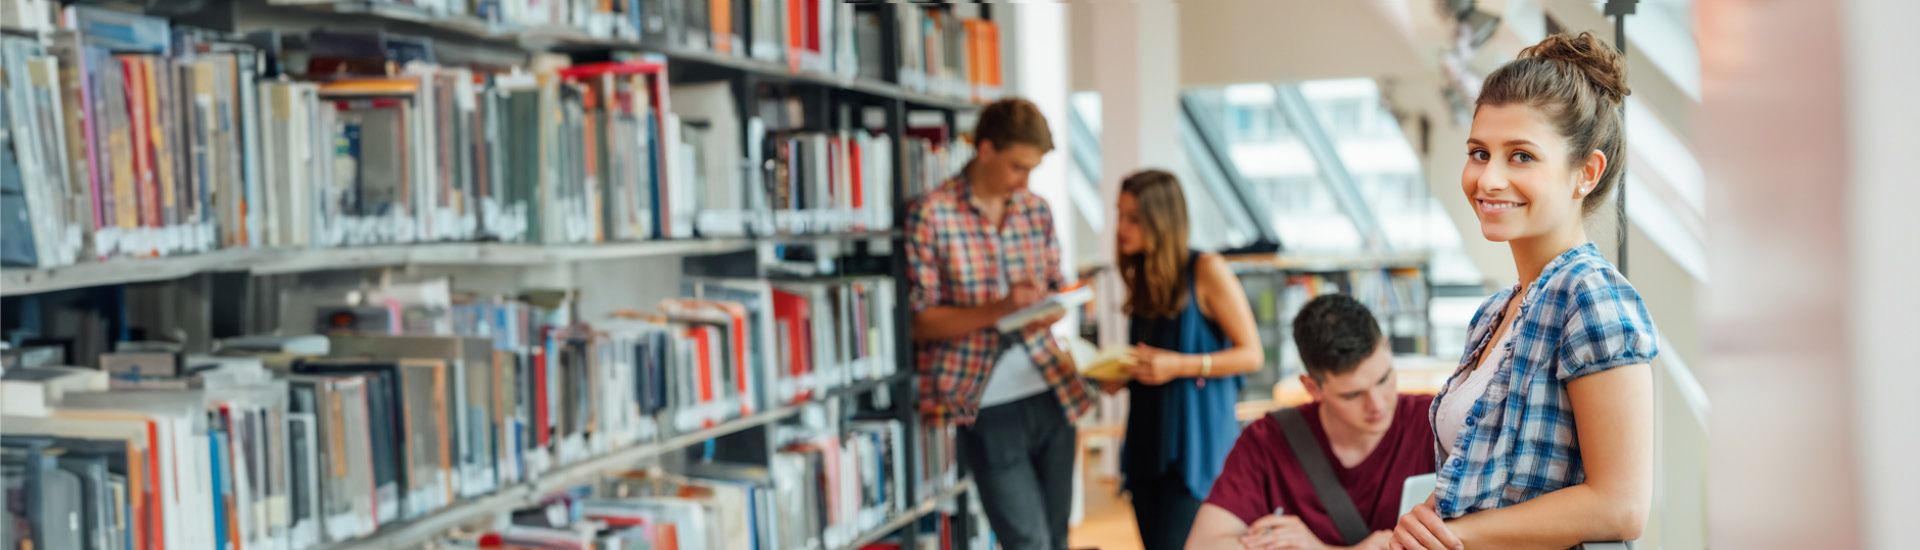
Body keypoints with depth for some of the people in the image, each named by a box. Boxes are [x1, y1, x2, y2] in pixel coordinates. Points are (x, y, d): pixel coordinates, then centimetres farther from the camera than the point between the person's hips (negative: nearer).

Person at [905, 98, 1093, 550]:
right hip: (988, 406, -5)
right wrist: (998, 309, -21)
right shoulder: (931, 215, -7)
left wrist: (1050, 309, -7)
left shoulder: (1037, 210, 9)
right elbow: (920, 322, -7)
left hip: (1052, 393, 6)